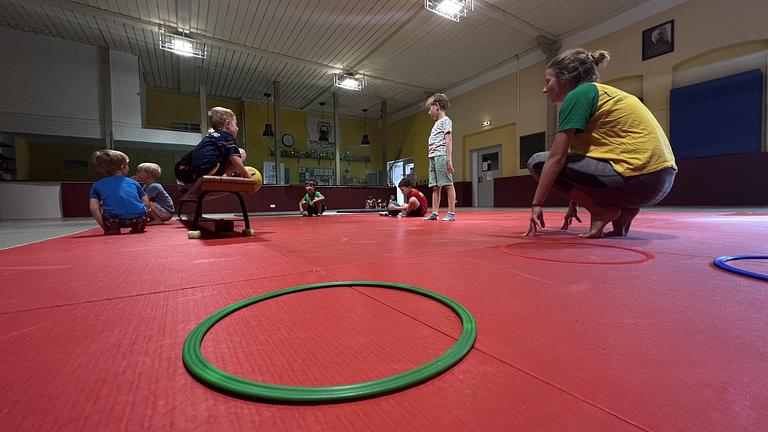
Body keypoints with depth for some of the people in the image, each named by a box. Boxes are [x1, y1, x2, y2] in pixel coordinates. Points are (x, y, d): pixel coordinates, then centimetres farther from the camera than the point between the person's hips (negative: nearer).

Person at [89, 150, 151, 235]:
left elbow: (93, 208, 5)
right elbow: (147, 204, 17)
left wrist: (105, 226, 11)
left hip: (114, 220, 0)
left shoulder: (97, 185, 18)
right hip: (140, 218, 0)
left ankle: (113, 227, 11)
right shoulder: (133, 182, 19)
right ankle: (137, 226, 14)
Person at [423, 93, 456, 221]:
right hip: (433, 158, 9)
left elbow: (448, 140, -10)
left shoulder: (445, 120, 1)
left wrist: (449, 159, -19)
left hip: (441, 156, -9)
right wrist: (432, 158, 15)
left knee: (448, 184, -7)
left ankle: (451, 213, -6)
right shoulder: (436, 124, 25)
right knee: (435, 187, 5)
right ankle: (434, 213, 6)